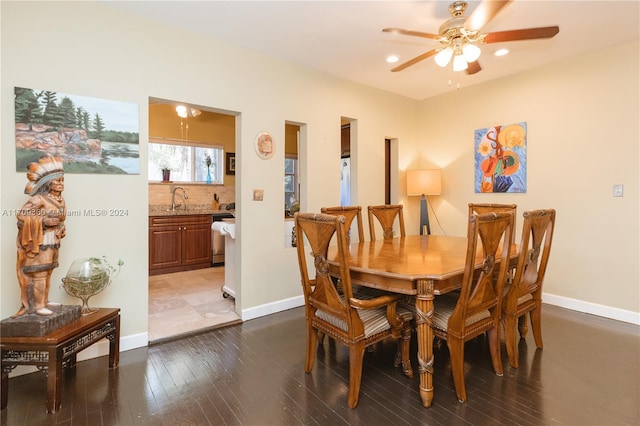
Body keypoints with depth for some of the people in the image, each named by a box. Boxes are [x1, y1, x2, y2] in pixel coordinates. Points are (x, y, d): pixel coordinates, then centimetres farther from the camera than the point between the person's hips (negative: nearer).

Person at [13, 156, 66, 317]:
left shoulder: (60, 199, 10)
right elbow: (21, 215, -18)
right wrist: (44, 221, -22)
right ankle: (37, 305, 4)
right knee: (39, 274, -4)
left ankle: (44, 300, 25)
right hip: (40, 242, -8)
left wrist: (61, 229, 8)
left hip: (53, 242, 8)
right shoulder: (38, 199, -14)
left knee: (48, 272, 14)